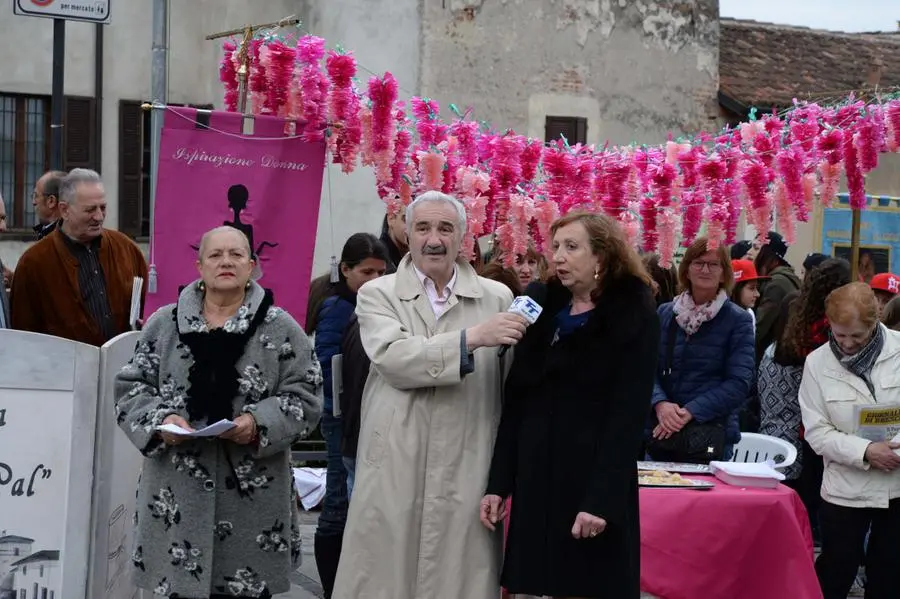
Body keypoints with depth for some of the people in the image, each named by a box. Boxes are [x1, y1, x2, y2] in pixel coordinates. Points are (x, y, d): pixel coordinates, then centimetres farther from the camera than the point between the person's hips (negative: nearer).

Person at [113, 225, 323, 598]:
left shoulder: (281, 330, 3)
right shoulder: (163, 324, 9)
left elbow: (305, 397, 1)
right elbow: (131, 387, 10)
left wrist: (259, 423, -15)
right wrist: (161, 419, -9)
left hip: (252, 491, -1)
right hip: (177, 489, 1)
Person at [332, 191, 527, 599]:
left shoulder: (497, 298, 9)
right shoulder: (377, 294, 4)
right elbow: (392, 357, -14)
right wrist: (472, 338, -22)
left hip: (467, 472, 1)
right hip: (393, 470, -1)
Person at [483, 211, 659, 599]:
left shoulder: (633, 315, -4)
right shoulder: (543, 307, 11)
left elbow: (628, 414, -11)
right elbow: (515, 400, 10)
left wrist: (602, 499, -19)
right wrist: (498, 482, 4)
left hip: (594, 484, -5)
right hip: (535, 479, 5)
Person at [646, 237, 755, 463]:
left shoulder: (738, 320, -1)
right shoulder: (664, 313, 7)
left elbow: (739, 383, -9)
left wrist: (690, 412, -17)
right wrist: (660, 403, -17)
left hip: (710, 437, -3)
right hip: (659, 431, 3)